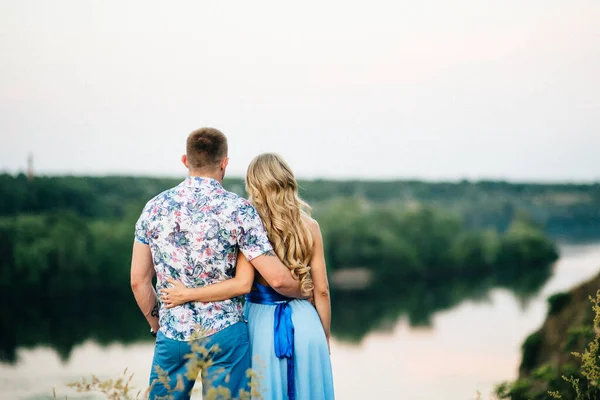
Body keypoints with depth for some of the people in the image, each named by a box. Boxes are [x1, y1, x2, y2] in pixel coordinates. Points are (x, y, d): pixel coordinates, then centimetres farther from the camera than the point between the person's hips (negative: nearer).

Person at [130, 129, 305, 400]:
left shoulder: (155, 208, 1)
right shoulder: (238, 210, -9)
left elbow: (138, 281, 4)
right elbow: (277, 279, -13)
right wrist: (306, 292, 7)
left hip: (171, 335, 3)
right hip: (223, 335, -3)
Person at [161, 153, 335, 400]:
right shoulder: (310, 227, 0)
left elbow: (242, 284, -20)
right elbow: (321, 290, 2)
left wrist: (187, 294, -12)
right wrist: (325, 338, 13)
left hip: (263, 324, -2)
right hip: (305, 323, 2)